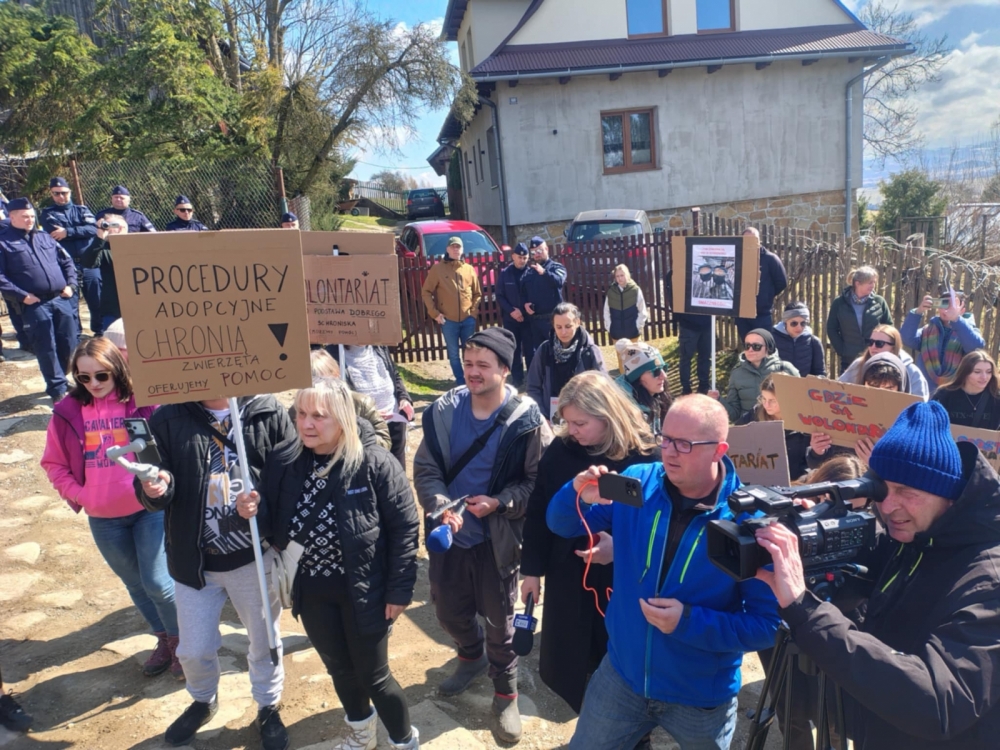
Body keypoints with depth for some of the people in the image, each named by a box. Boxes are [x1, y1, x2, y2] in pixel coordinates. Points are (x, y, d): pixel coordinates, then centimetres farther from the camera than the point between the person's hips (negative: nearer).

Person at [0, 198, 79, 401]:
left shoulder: (45, 238, 18)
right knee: (46, 348, -1)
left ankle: (58, 380, 27)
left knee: (69, 345, 8)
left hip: (61, 300, 5)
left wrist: (70, 285, 6)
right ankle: (58, 389, 8)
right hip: (34, 305, -5)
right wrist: (22, 296, -13)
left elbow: (67, 262, 21)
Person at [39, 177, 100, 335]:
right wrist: (80, 232, -10)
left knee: (97, 302, 6)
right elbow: (54, 235, -10)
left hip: (89, 264, 2)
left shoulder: (82, 210, 14)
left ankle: (100, 333, 19)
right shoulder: (47, 214, 9)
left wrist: (68, 232, -13)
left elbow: (93, 229, -5)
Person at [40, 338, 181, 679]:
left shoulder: (145, 403, -11)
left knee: (157, 582, -2)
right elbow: (53, 463, 7)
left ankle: (182, 642, 23)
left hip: (149, 508, -3)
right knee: (135, 585, 17)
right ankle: (164, 640, 38)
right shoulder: (68, 411, -4)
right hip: (103, 519, 3)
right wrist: (78, 494, -5)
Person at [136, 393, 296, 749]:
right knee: (194, 650, 18)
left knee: (264, 642, 18)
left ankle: (268, 708, 47)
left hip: (256, 558, -1)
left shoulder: (269, 413, -11)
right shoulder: (168, 419, -7)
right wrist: (154, 488, -29)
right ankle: (203, 701, 52)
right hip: (194, 562, 2)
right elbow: (153, 487, -6)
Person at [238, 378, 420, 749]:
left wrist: (399, 590, -13)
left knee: (373, 675, 10)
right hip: (312, 590, 5)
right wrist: (254, 511, -19)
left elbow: (404, 527, -14)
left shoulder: (376, 463, -19)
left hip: (363, 590, -5)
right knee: (339, 669, 24)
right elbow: (274, 525, 3)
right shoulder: (283, 463, -7)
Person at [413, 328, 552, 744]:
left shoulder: (526, 420, -16)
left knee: (499, 618, 13)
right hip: (449, 534, 4)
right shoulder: (442, 410, -7)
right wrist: (441, 506, -21)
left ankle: (505, 694, 38)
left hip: (496, 537, -4)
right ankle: (472, 657, 54)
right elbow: (425, 468, -4)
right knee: (448, 610, 21)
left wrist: (500, 503, -24)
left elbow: (538, 480, -11)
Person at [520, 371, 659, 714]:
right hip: (568, 575, 3)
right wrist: (532, 569, 3)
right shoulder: (559, 450, -7)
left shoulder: (644, 454, -17)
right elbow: (538, 513, 1)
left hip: (624, 577, -3)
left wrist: (621, 547, -24)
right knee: (564, 666, 16)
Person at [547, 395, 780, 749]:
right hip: (621, 676, 3)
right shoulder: (637, 483, -11)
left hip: (702, 699, -2)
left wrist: (689, 622, -28)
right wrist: (578, 495, -25)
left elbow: (766, 624, -16)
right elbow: (563, 526, -3)